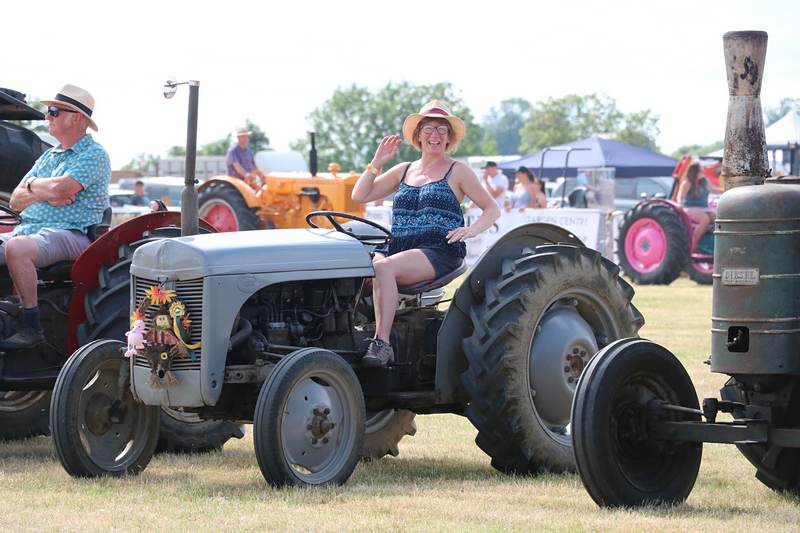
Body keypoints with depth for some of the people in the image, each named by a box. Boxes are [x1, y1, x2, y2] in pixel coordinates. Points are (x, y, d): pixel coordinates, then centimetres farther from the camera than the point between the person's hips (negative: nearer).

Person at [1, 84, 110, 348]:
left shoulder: (94, 155, -2)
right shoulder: (48, 157, 24)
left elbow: (62, 188, -18)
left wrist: (32, 184, 2)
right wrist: (46, 194, -4)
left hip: (71, 233, -8)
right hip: (28, 228, 8)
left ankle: (32, 327, -31)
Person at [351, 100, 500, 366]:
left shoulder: (457, 171, 10)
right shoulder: (403, 171, 22)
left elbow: (492, 209, 8)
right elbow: (360, 196, 18)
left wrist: (471, 230, -10)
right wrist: (377, 163, 9)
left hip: (439, 251, -5)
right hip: (396, 248, 5)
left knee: (383, 268, -35)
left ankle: (382, 343, -42)